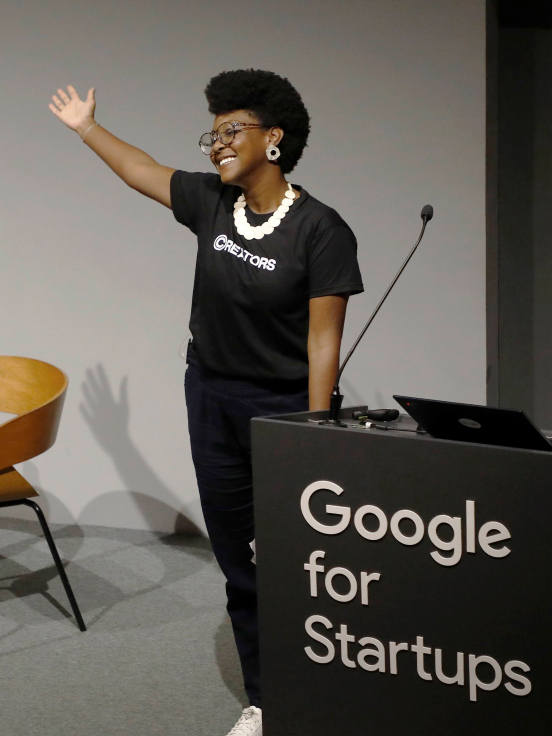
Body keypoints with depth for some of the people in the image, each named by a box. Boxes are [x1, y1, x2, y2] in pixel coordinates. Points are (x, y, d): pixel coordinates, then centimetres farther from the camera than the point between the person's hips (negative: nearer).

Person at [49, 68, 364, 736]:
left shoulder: (321, 231, -16)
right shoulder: (212, 203, 0)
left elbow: (323, 339, -16)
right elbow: (141, 171, 19)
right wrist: (86, 128, 27)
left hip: (282, 407, -6)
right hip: (211, 399, 6)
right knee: (236, 558, 10)